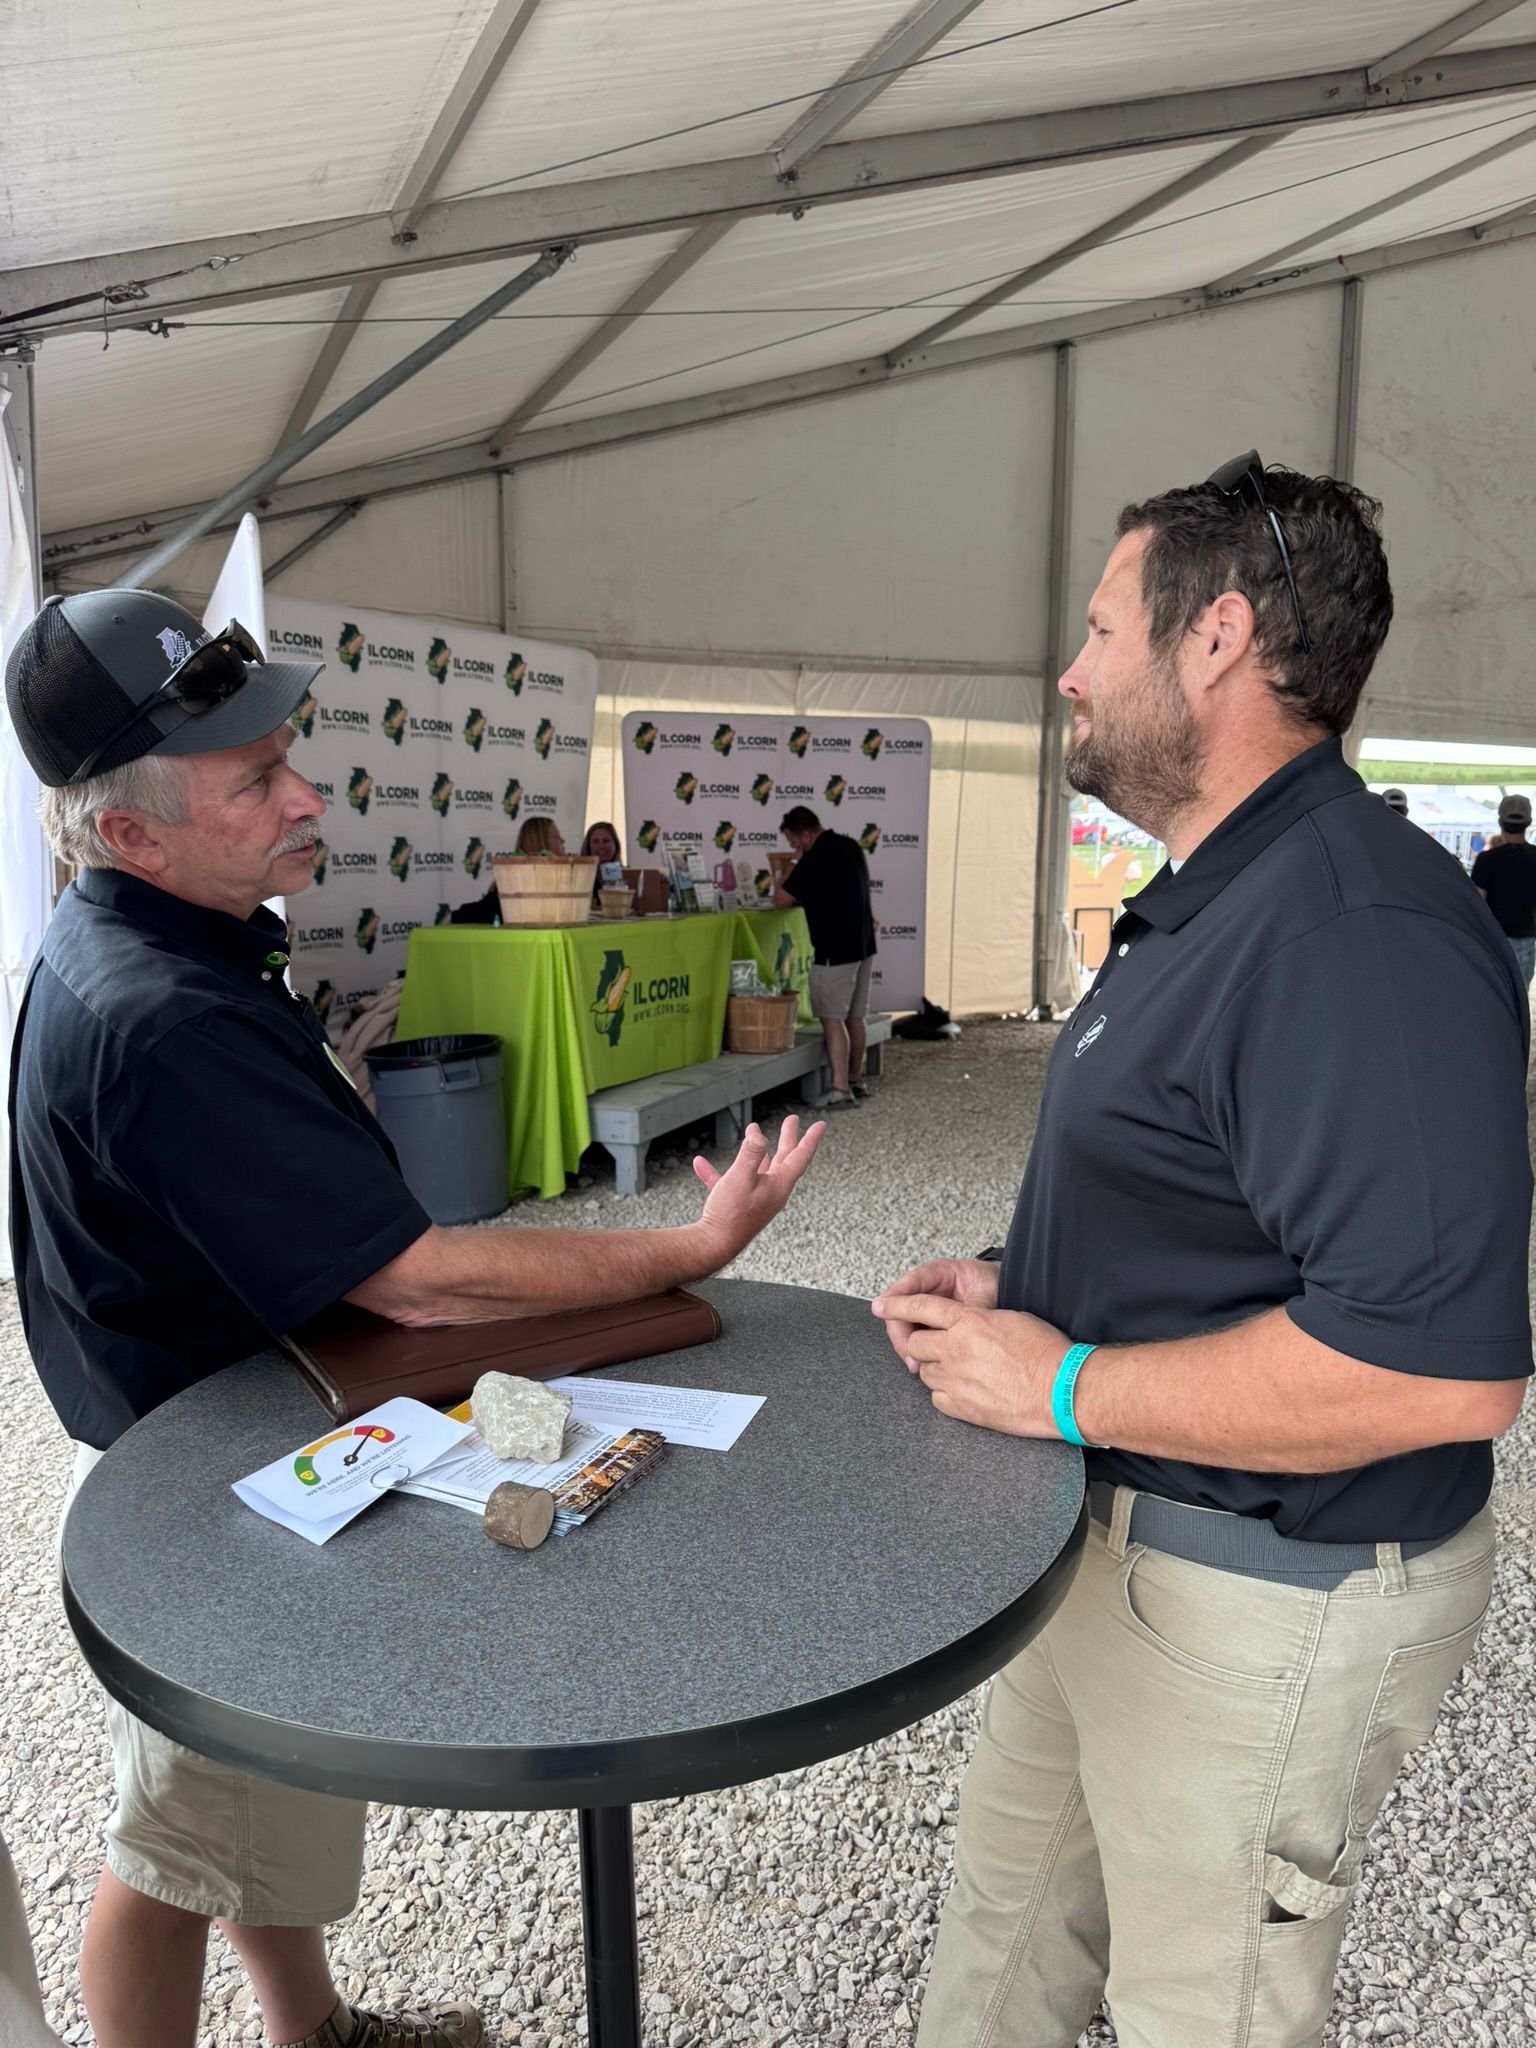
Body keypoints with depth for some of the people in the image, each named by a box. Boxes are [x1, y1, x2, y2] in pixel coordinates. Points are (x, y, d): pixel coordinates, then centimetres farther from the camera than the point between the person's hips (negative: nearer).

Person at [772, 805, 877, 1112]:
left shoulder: (815, 859, -18)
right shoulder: (850, 845, 9)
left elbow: (781, 900, -13)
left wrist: (793, 867, 0)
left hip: (835, 951, -9)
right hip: (863, 945, 9)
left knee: (832, 1018, -7)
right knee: (854, 1017, 15)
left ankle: (841, 1090, -11)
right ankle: (856, 1080, 24)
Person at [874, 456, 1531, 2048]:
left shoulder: (1361, 935, -27)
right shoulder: (1209, 900, 9)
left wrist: (1063, 1387, -24)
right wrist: (1015, 1284, 2)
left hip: (1263, 1598, -9)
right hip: (1114, 1531, 10)